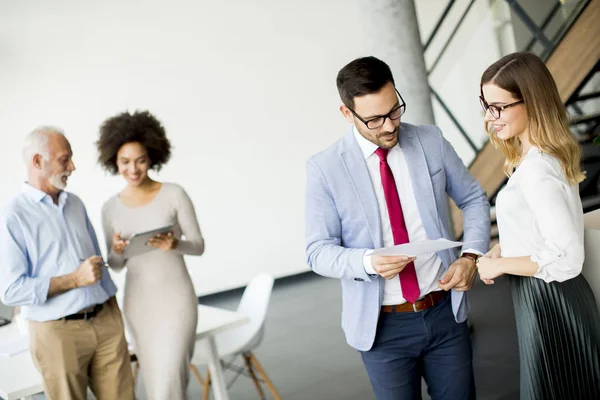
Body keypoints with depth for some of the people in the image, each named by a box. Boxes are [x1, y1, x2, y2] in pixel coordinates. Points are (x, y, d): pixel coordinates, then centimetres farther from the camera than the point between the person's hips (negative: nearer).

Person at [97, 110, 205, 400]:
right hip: (137, 303, 4)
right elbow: (116, 265, 6)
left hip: (176, 299, -4)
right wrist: (116, 250, -18)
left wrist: (174, 244, -28)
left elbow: (199, 246, -6)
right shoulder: (111, 207, 1)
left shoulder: (175, 194, -10)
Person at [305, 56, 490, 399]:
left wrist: (471, 256, -7)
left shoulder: (431, 141, -2)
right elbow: (319, 251, -8)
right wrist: (367, 262, -27)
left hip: (445, 311, 3)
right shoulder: (325, 168, -10)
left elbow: (474, 200, 9)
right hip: (383, 326, -2)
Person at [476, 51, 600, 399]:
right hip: (548, 298, 9)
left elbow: (566, 259, -28)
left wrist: (500, 264, -17)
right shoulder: (541, 155, 5)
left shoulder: (536, 169, -26)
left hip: (549, 302, -9)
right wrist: (501, 249, 3)